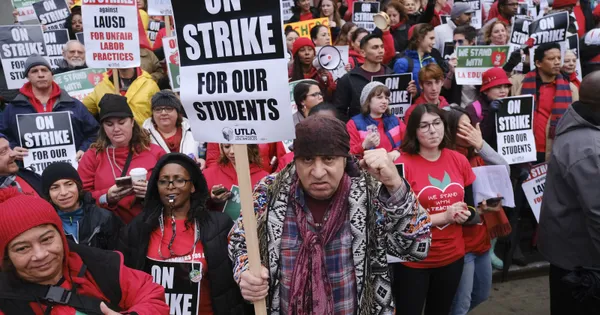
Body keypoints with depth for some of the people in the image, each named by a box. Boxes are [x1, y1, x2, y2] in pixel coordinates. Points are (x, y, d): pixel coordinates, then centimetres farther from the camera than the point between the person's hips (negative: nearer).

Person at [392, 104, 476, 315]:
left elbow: (470, 207, 11)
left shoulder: (459, 160, 0)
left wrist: (464, 215, -12)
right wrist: (444, 217, -20)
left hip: (453, 256, 5)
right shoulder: (403, 164, -15)